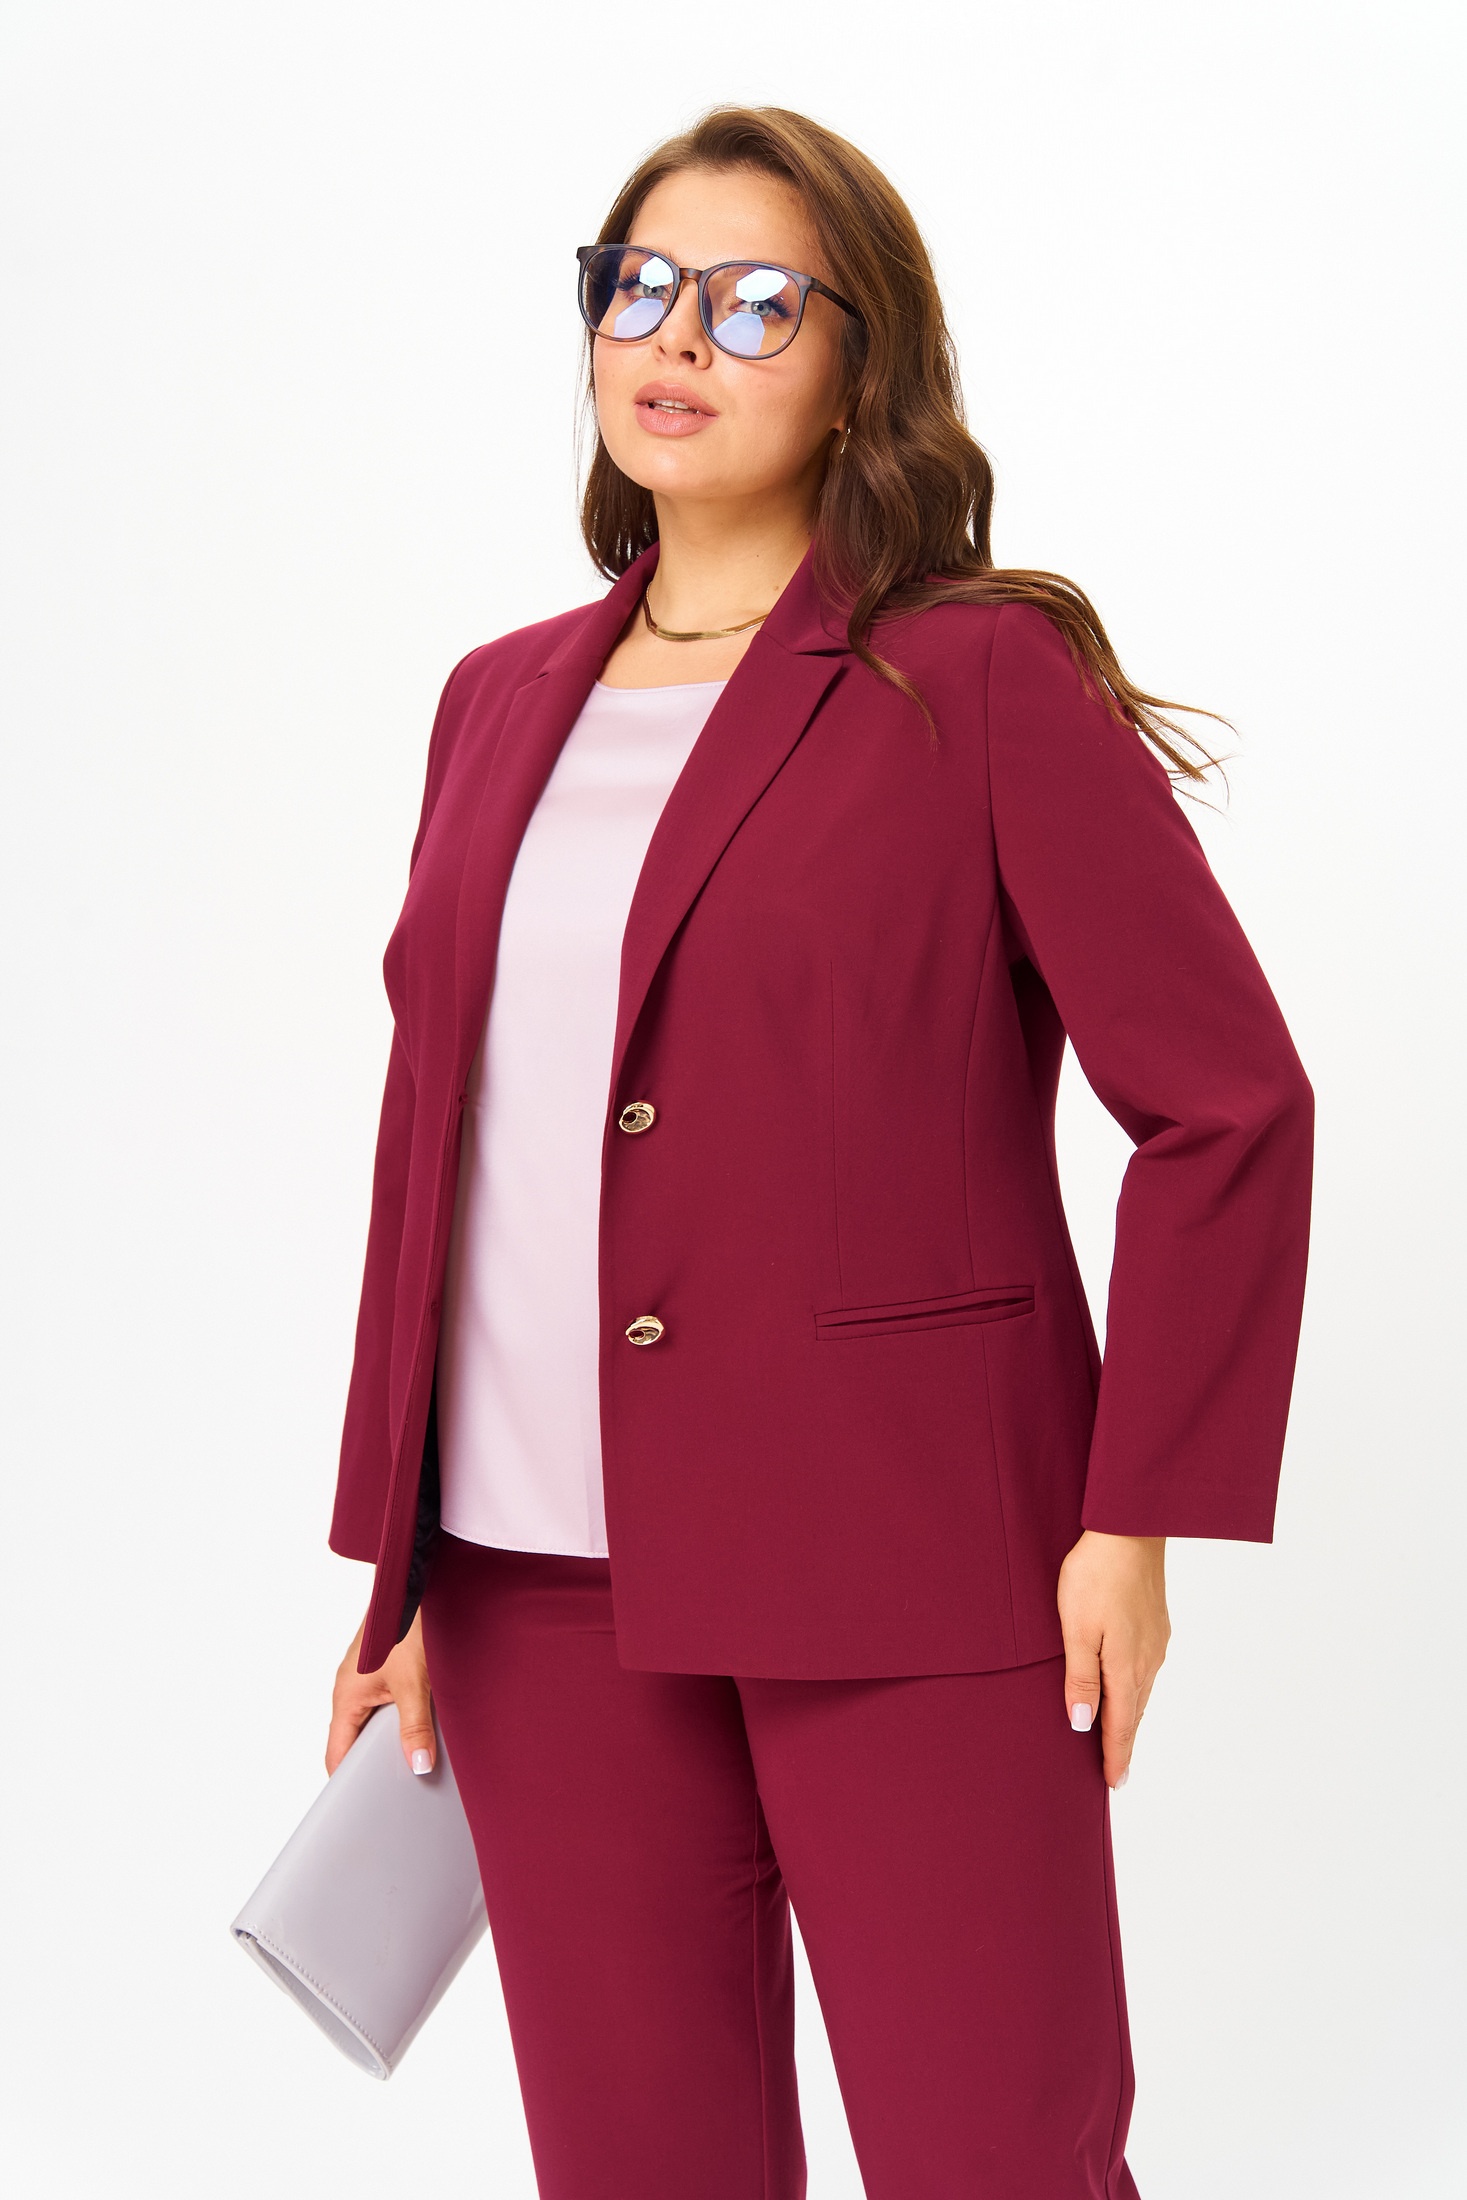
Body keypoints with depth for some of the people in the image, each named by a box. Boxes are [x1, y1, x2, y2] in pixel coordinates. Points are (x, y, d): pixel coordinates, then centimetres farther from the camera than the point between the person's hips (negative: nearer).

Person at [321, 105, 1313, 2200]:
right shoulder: (504, 705, 13)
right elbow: (435, 1143, 15)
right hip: (544, 1589, 5)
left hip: (900, 1575, -5)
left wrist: (1138, 1515, -10)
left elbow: (1228, 1102, -6)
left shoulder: (980, 678, -4)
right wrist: (395, 1561, 13)